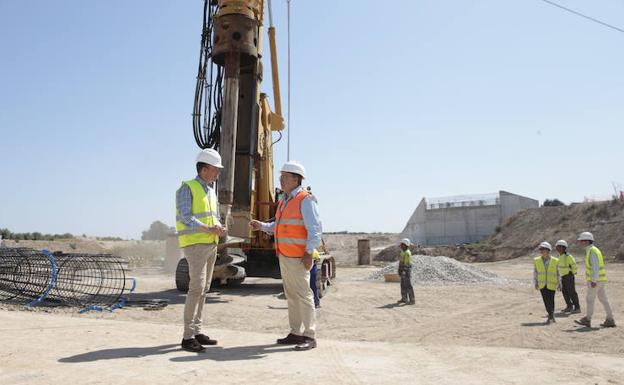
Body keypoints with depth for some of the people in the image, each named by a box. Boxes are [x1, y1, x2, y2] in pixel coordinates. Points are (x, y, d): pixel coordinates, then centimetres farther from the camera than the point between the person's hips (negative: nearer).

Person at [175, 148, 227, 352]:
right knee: (196, 288, -13)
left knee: (203, 289, 10)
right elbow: (185, 218, -17)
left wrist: (219, 228, -5)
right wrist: (209, 229, -22)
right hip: (195, 244, -8)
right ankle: (187, 337, -7)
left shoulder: (211, 191, 16)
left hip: (211, 244, 9)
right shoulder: (187, 188, -9)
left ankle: (196, 331, 18)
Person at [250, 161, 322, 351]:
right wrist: (261, 226, 9)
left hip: (298, 258, -9)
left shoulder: (305, 200, -11)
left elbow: (315, 229, -16)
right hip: (284, 256, 9)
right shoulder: (284, 200, 16)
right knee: (291, 295, 13)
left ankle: (309, 337, 4)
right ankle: (296, 333, 22)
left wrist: (309, 253, -22)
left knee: (303, 295, -4)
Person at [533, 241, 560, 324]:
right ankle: (551, 316, 21)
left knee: (550, 301, -3)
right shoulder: (537, 260, -1)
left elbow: (558, 273, 3)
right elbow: (535, 272, 3)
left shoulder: (555, 261, -5)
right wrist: (536, 283, -3)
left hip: (551, 285, -2)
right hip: (542, 285, 2)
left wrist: (559, 284, 5)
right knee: (546, 301, 4)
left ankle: (550, 317, 13)